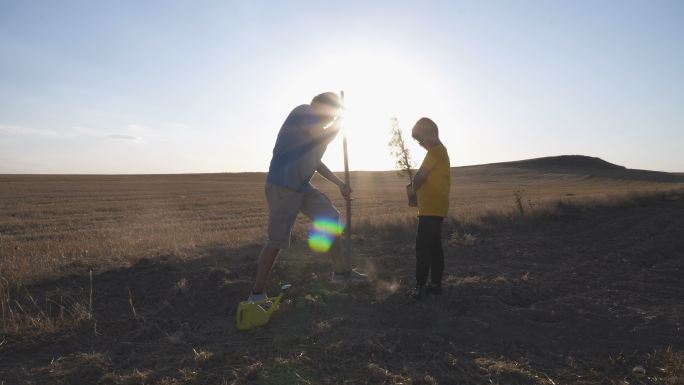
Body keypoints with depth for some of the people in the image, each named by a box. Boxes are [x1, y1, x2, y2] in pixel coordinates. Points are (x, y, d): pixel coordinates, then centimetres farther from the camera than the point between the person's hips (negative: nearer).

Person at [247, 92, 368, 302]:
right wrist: (339, 122, -2)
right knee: (276, 241, -3)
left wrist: (340, 184, 24)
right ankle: (256, 293, 11)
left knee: (330, 217, 5)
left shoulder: (312, 124, 19)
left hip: (301, 187, 9)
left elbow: (316, 162, 26)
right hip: (282, 188, -9)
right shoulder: (303, 111, -8)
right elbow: (324, 138, -22)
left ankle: (340, 271, 15)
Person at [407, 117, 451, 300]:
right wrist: (414, 188, 6)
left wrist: (412, 190, -1)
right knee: (434, 247, 13)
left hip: (431, 208, -10)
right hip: (436, 207, 10)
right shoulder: (439, 150, 20)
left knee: (423, 247, -9)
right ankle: (435, 284, 19)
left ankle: (420, 287, -6)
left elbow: (421, 174, -19)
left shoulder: (436, 150, -12)